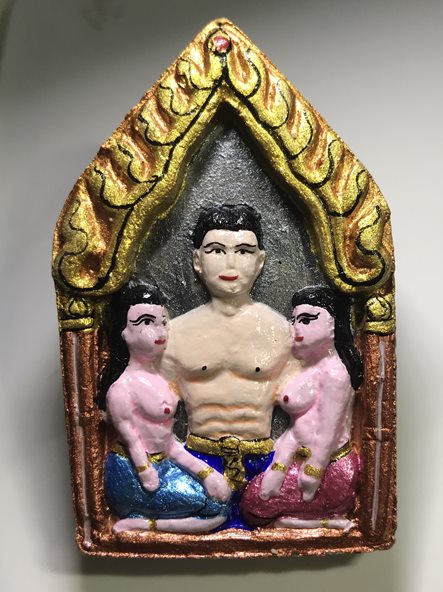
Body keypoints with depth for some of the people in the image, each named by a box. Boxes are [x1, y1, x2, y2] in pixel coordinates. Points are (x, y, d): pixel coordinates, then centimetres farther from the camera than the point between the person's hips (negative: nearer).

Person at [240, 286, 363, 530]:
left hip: (328, 470, -9)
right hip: (305, 460, 9)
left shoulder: (334, 372, -19)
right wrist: (277, 468, -2)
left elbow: (327, 436, -21)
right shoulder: (311, 369, 10)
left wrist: (309, 483, -17)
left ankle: (327, 519, 0)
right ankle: (326, 511, 12)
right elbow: (298, 428, 6)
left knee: (253, 502, -3)